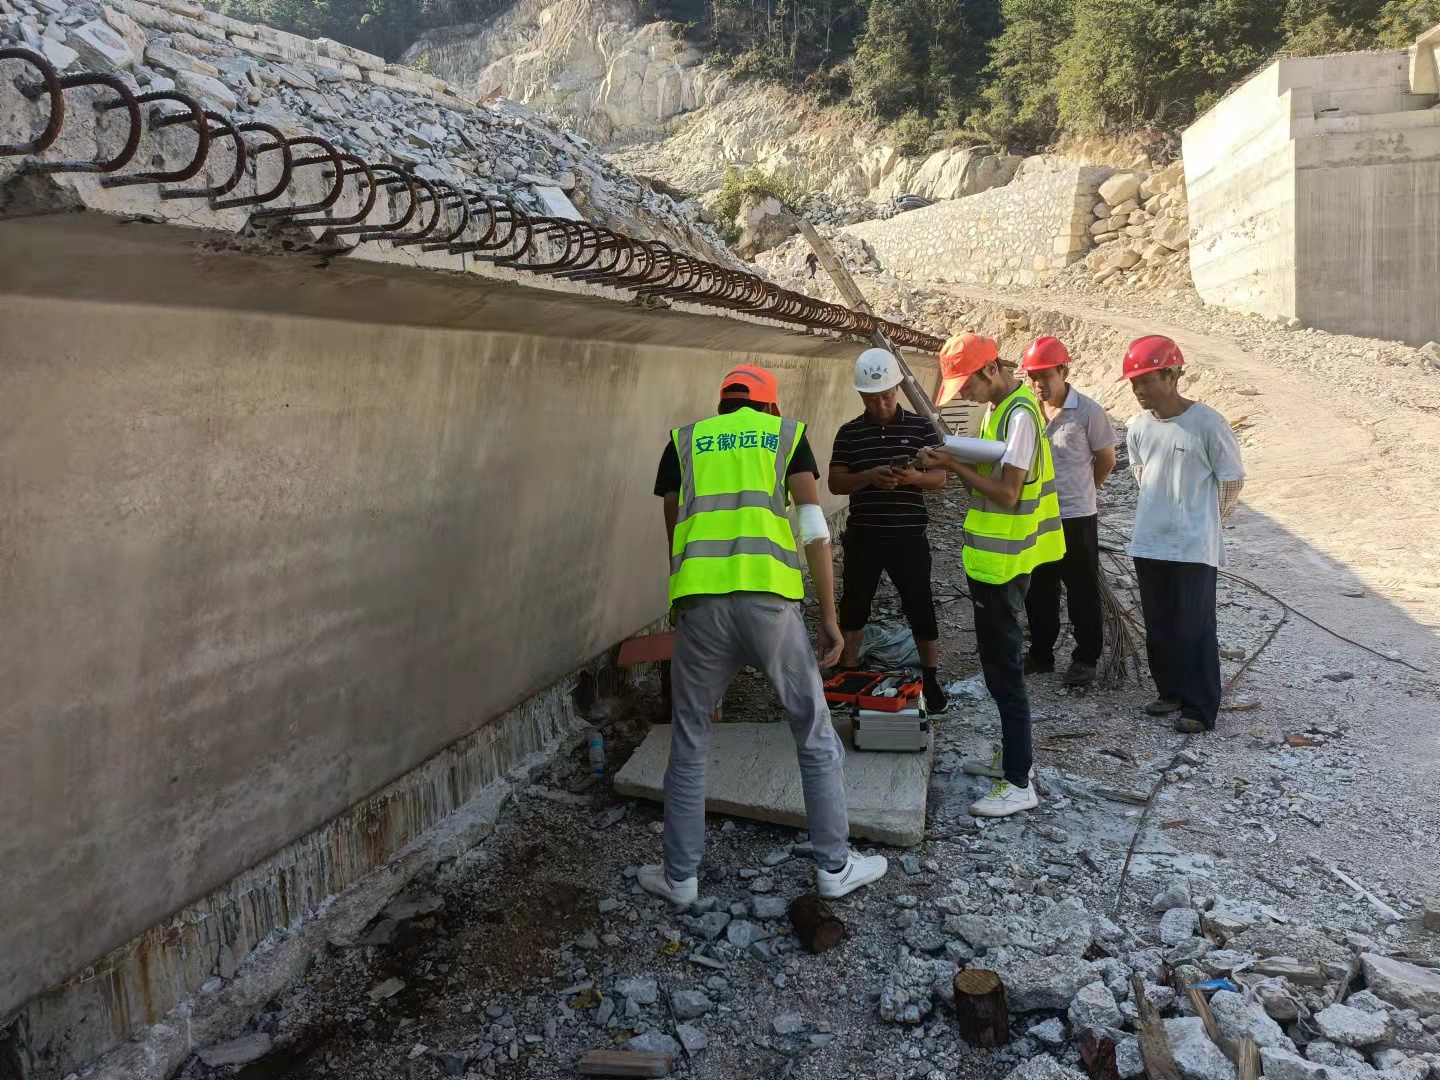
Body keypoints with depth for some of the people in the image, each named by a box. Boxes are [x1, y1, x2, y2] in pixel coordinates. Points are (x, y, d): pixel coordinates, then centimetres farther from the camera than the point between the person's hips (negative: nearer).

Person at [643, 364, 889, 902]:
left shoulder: (684, 441, 19)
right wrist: (829, 617, 9)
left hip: (700, 602, 1)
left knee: (688, 743, 17)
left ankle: (680, 876, 27)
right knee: (814, 735, 17)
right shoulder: (787, 435, 15)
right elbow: (815, 530, 5)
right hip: (770, 600, -1)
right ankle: (835, 866, 27)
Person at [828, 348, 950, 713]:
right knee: (853, 607, 7)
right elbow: (835, 483, -1)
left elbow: (940, 478, 0)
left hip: (909, 536, -1)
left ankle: (930, 680, 20)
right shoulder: (849, 433, 3)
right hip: (863, 535, 1)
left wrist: (914, 477, -22)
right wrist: (869, 476, -20)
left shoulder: (921, 427, 1)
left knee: (920, 607, 5)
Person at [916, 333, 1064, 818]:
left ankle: (1019, 783, 4)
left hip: (1003, 563, -10)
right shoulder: (999, 406, 12)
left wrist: (954, 465, -19)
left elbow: (1007, 492, -23)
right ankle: (1019, 755, 32)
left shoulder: (1019, 414, -19)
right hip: (993, 559, 10)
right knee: (1001, 661, 19)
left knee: (1003, 669, -4)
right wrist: (954, 461, 0)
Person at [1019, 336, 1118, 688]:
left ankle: (1085, 658, 21)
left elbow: (1106, 460, 1)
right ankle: (1040, 653, 28)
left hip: (1076, 518, -4)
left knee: (1082, 593, 8)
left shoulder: (1087, 411, -11)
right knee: (1038, 592, 14)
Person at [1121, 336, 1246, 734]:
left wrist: (1203, 520, 6)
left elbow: (1232, 480, -4)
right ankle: (1170, 690, 30)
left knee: (1194, 627, 1)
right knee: (1158, 625, 14)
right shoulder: (1138, 428, 2)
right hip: (1148, 544, 6)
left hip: (1193, 548, -6)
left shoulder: (1207, 424, -14)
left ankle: (1199, 707, 11)